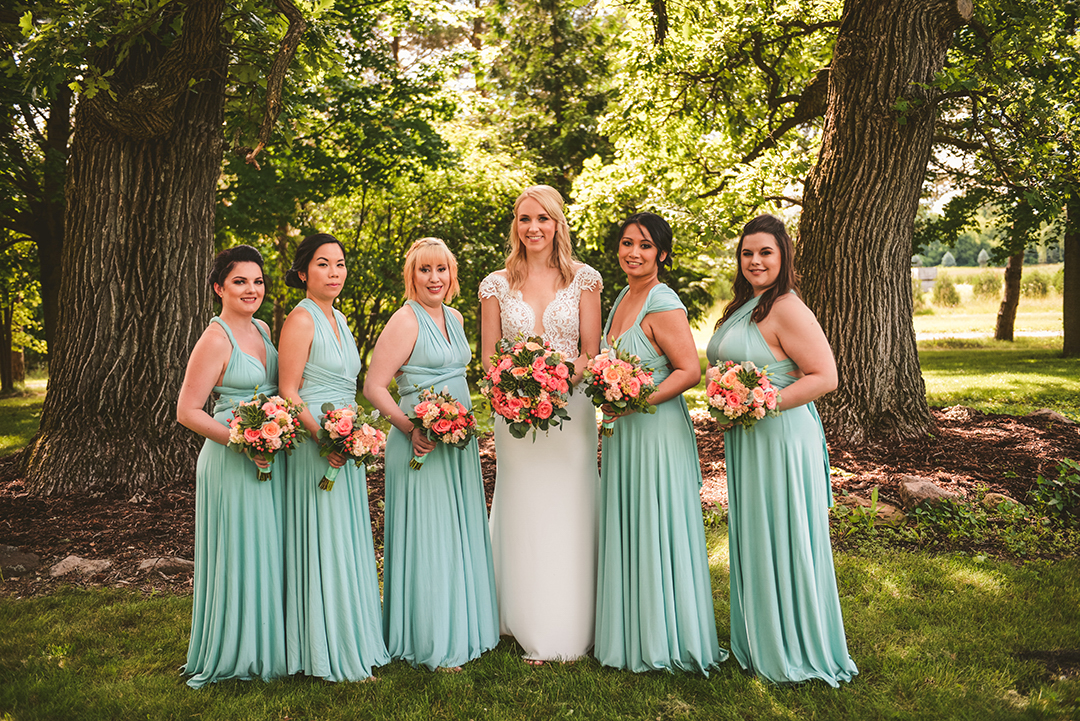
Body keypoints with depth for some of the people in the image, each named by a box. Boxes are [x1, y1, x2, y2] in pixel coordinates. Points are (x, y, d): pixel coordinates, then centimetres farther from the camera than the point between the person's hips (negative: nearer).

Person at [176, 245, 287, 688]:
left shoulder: (261, 330, 9)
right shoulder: (215, 340, -14)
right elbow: (187, 412, -14)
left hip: (270, 456, 8)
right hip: (232, 462, -8)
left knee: (269, 551, 15)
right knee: (240, 552, 2)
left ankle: (266, 646, 30)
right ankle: (234, 653, 19)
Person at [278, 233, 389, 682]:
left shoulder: (338, 318, 15)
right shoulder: (301, 319, -11)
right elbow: (288, 392, -15)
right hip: (315, 443, -8)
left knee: (348, 540, 13)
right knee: (323, 543, -2)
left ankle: (353, 640, 25)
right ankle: (329, 655, 10)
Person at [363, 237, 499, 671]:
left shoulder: (453, 317, 11)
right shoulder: (405, 321, -12)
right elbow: (373, 387, -14)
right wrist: (412, 429, -20)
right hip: (422, 444, -8)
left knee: (461, 535, 15)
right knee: (427, 539, -1)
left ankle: (462, 630, 29)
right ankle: (430, 646, 11)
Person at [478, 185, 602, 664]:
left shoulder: (583, 280, 3)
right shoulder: (497, 284, 5)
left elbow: (591, 353, 2)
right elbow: (489, 359, 5)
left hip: (571, 412, -1)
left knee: (571, 516, 3)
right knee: (524, 516, 5)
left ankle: (571, 631, 18)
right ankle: (535, 633, 19)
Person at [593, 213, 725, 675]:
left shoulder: (663, 305, -16)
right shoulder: (622, 298, 12)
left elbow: (690, 371, -20)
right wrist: (610, 398, 10)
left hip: (657, 430, -9)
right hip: (623, 430, 9)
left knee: (656, 531, 2)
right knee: (625, 532, 15)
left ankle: (665, 641, 18)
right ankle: (631, 635, 30)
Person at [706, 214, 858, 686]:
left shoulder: (787, 310, -15)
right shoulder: (741, 307, 13)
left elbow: (825, 376, -20)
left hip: (780, 436, -9)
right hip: (744, 439, 9)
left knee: (782, 542, 1)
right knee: (751, 539, 16)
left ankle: (795, 650, 17)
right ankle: (759, 643, 30)